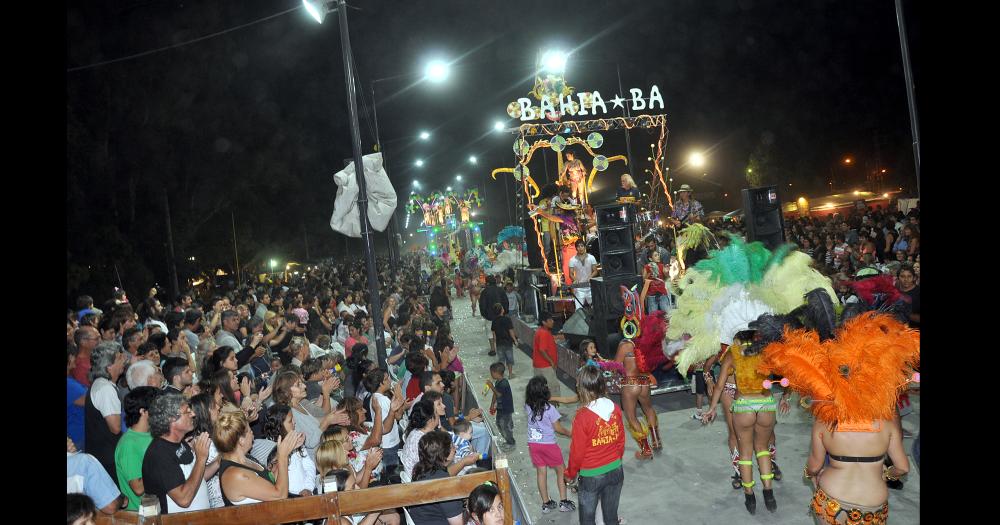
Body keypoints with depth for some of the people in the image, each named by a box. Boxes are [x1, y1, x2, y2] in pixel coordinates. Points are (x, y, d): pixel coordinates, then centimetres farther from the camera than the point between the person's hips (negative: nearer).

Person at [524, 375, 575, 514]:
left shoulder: (528, 407, -7)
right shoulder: (549, 409, -21)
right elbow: (557, 428, -12)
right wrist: (569, 433, 6)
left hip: (533, 444, 4)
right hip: (549, 444, -4)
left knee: (541, 472, 13)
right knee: (561, 471, 14)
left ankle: (546, 504, 22)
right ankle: (563, 502, 16)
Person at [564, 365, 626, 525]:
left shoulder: (582, 417, -25)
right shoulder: (615, 409, -11)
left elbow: (577, 451, -16)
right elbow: (621, 441, 2)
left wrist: (570, 474, 2)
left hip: (591, 475, -4)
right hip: (615, 470, 4)